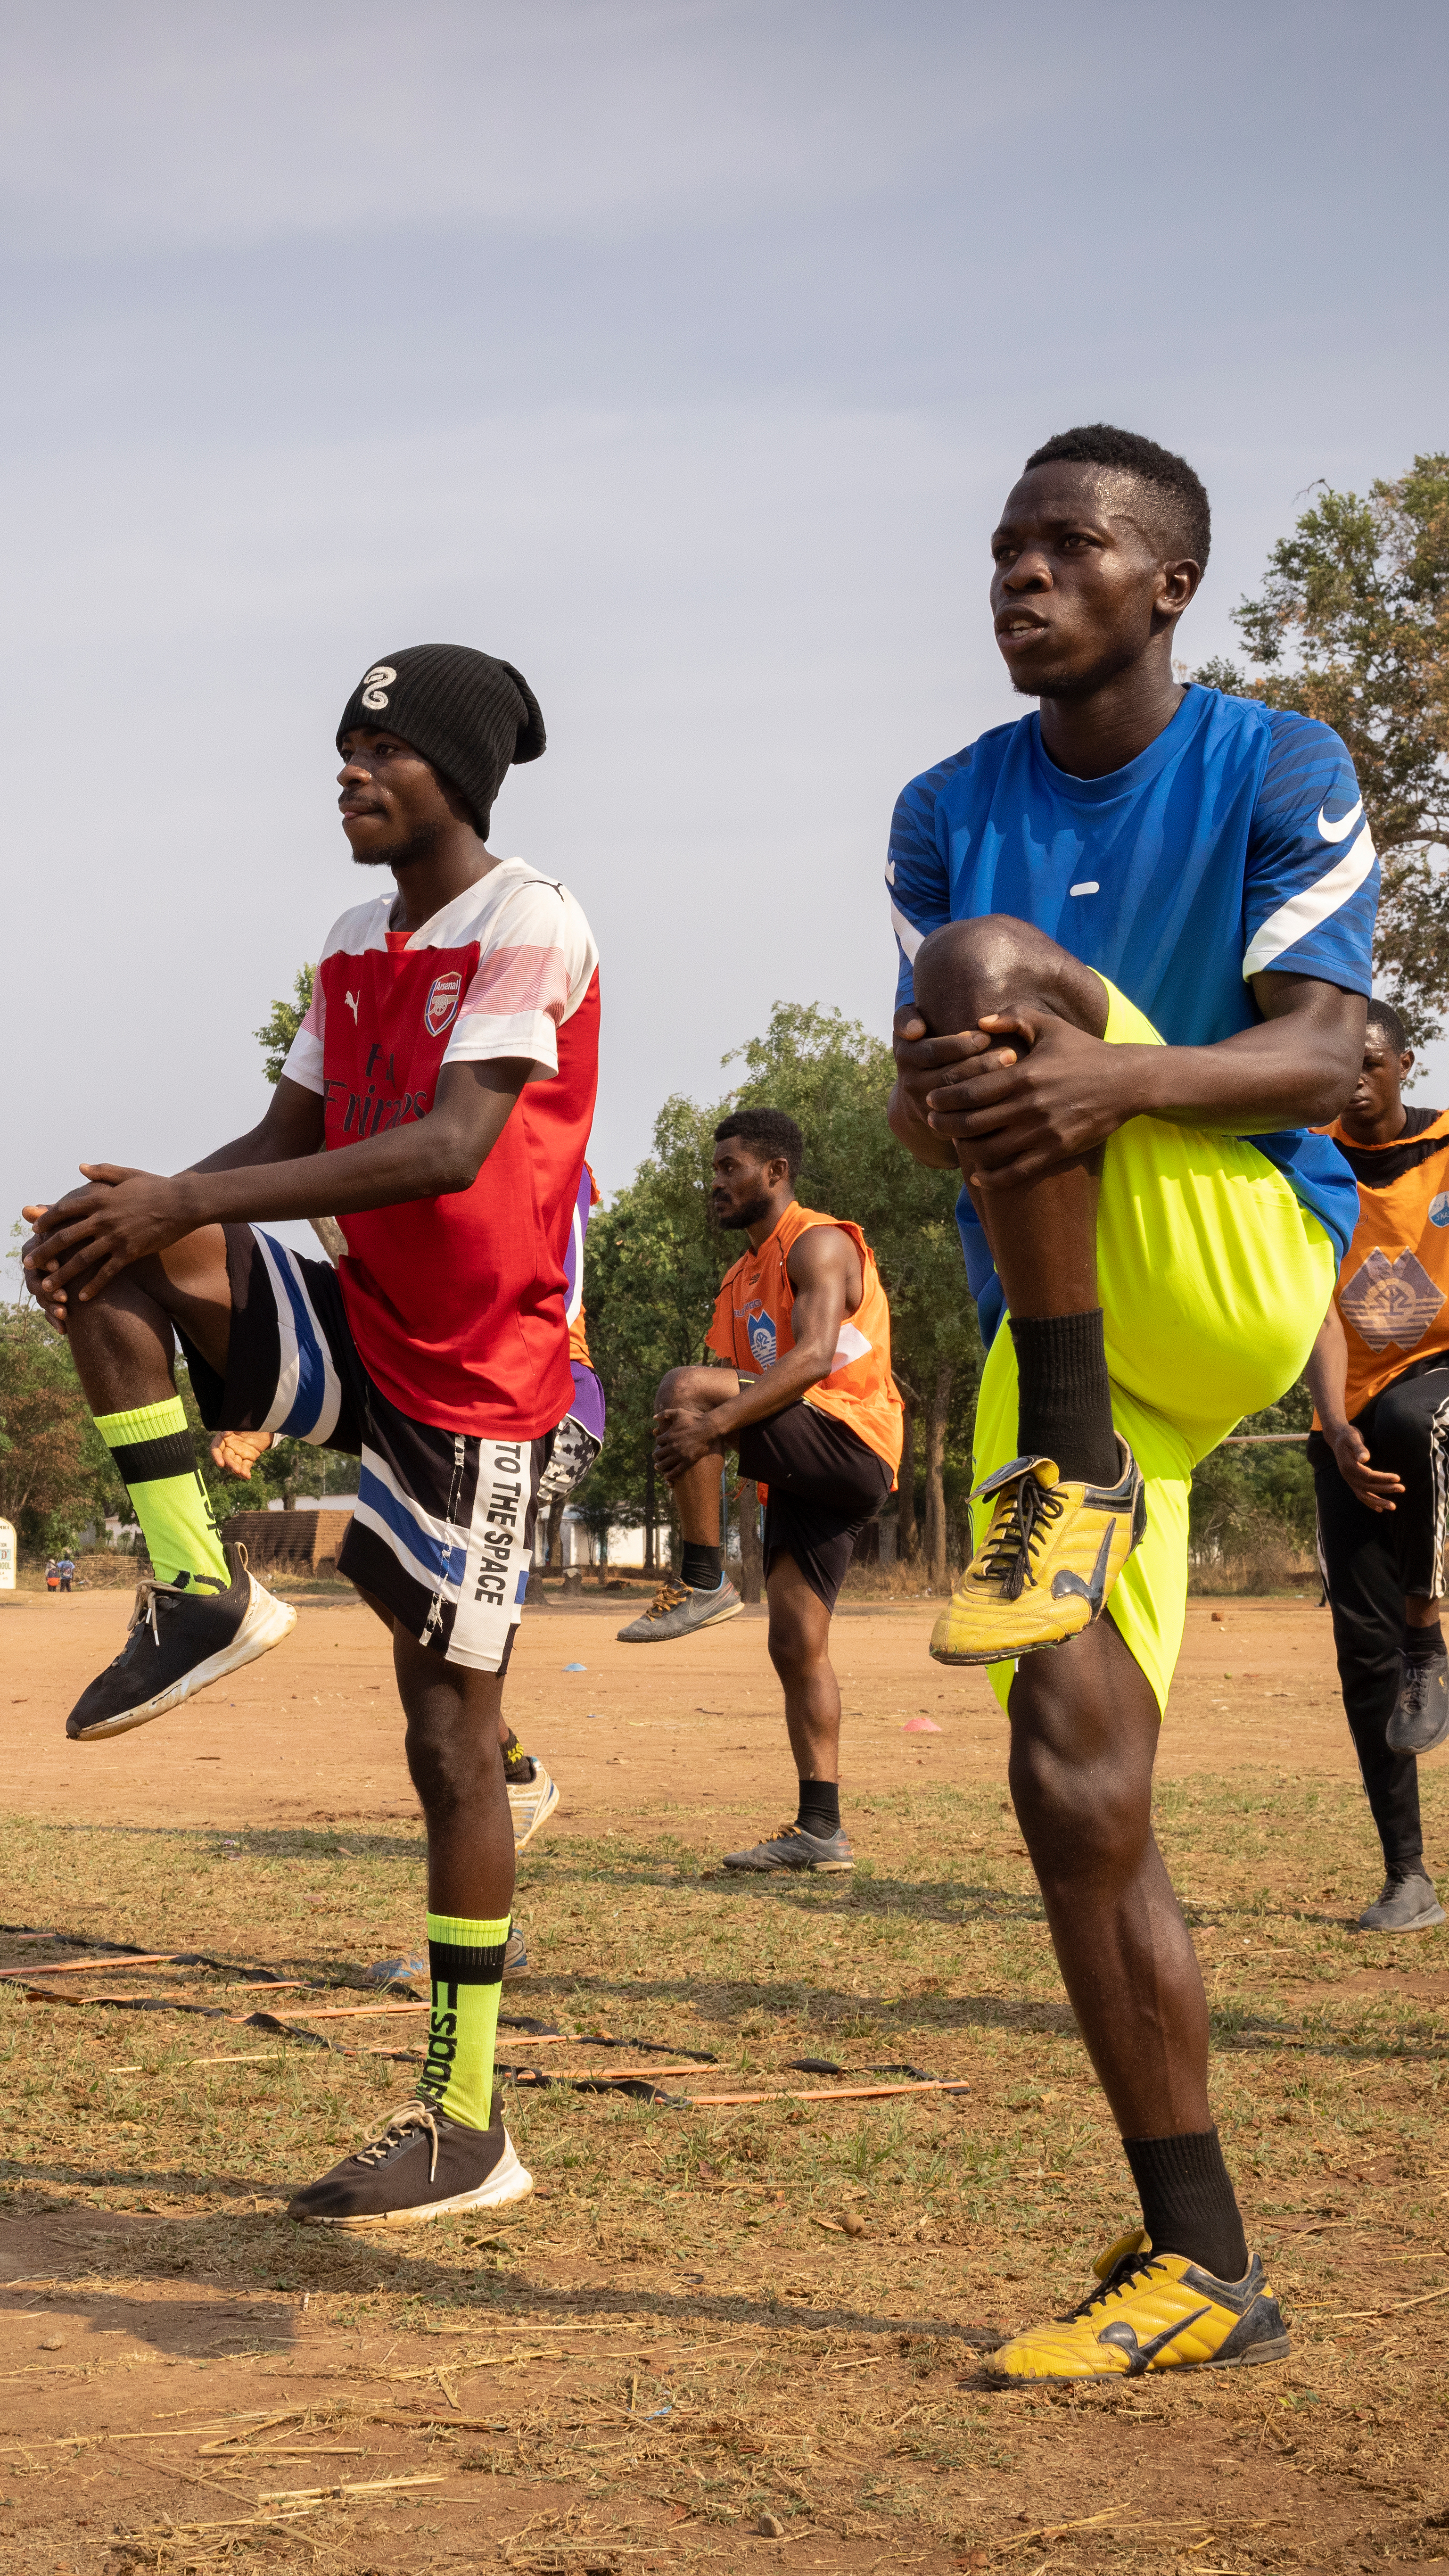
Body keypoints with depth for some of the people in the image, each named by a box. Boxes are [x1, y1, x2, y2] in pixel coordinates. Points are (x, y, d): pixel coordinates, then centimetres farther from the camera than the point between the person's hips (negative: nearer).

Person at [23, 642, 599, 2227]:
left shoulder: (531, 930, -14)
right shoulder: (353, 948, 12)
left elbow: (452, 1149, -28)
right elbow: (288, 1142, 15)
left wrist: (185, 1202, -32)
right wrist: (152, 1213, -6)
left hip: (474, 1385, -7)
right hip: (357, 1339, 7)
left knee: (448, 1741, -5)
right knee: (110, 1250, -16)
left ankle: (466, 2128, 4)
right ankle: (201, 1592, -13)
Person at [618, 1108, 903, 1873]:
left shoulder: (819, 1244, -5)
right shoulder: (742, 1277, 24)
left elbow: (813, 1359, -21)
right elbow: (734, 1382, 22)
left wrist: (712, 1420, -29)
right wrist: (687, 1438, 0)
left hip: (849, 1444, -9)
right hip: (804, 1476, 9)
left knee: (684, 1386, -24)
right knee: (796, 1644, 3)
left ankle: (703, 1583, -18)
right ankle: (820, 1830, 3)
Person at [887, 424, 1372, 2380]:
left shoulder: (1279, 773, -1)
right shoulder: (952, 810, 13)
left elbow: (1319, 1057, -12)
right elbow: (915, 1094, 7)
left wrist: (1111, 1075, -31)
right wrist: (941, 1099, -20)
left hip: (1247, 1265, -5)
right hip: (1059, 1322, 5)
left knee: (996, 957, -26)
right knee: (1075, 1787, -5)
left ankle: (1070, 1482, -23)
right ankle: (1199, 2269, 4)